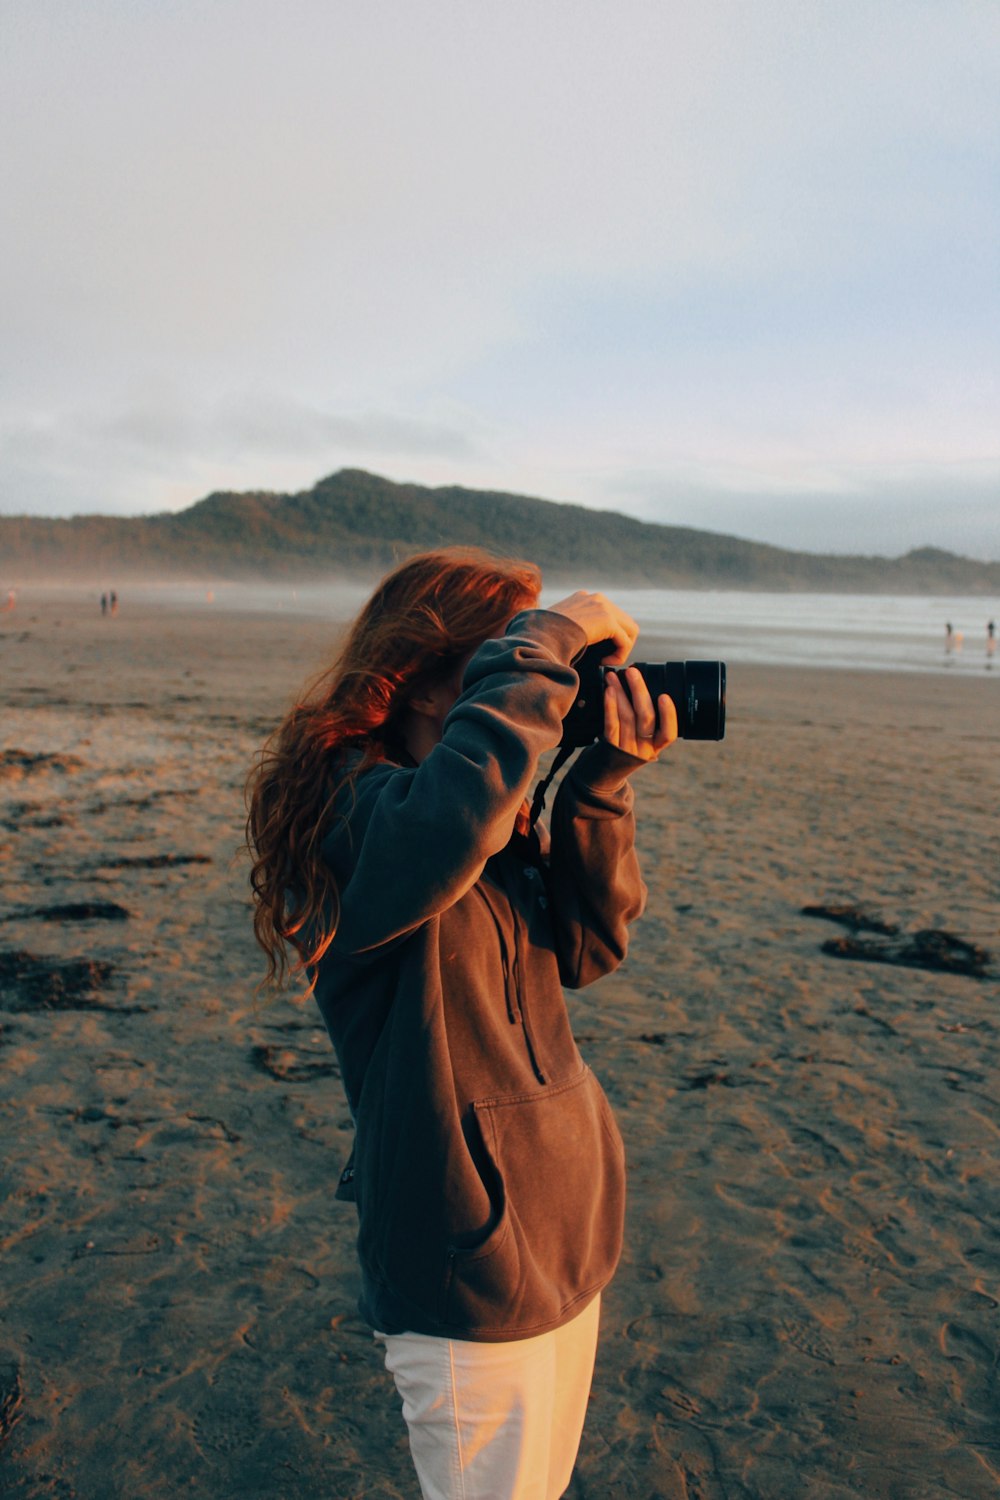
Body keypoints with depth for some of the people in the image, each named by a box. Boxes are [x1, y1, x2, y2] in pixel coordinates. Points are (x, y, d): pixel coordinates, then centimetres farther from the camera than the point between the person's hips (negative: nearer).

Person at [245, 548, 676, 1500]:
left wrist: (602, 783, -12)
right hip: (468, 1267, -8)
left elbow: (585, 948, -1)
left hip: (565, 1236, 8)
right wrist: (537, 650, -32)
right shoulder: (348, 805, -21)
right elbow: (444, 824, -45)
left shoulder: (500, 808, 4)